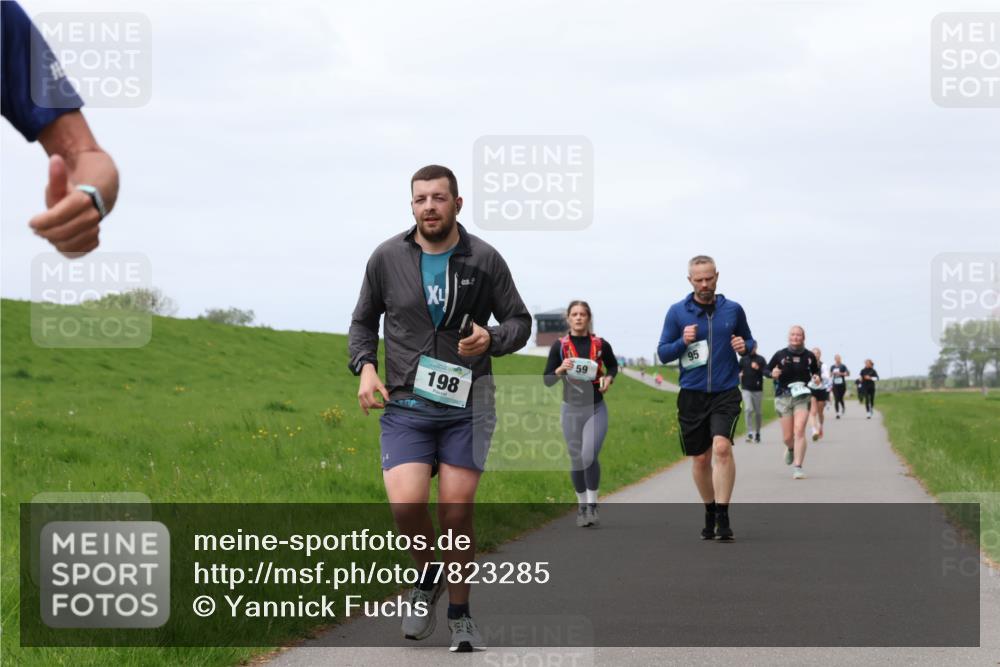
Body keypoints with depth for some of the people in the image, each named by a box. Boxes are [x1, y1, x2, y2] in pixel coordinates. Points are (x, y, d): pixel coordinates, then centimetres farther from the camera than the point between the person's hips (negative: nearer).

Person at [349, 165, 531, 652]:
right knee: (406, 502, -18)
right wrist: (364, 366, -3)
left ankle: (460, 614, 17)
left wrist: (491, 338, -13)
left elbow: (520, 322, 9)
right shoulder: (387, 258, 2)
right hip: (405, 406, 0)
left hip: (467, 405, 0)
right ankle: (427, 577, 14)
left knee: (456, 512, -3)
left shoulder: (484, 260, 0)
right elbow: (363, 321, 15)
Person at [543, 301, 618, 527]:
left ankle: (592, 504, -2)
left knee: (589, 456, -17)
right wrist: (560, 370, -20)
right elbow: (547, 380, -1)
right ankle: (582, 505, 24)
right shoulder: (560, 346, -2)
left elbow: (613, 365, 19)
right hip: (571, 409, 1)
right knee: (576, 460, 7)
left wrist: (609, 378, -1)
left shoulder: (600, 345, 0)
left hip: (596, 409, -1)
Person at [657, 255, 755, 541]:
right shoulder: (677, 312, 1)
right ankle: (709, 511, 29)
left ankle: (723, 515, -17)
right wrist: (683, 342, -16)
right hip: (692, 395, 1)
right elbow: (663, 353, 3)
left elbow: (749, 340, 18)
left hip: (726, 392, -1)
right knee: (700, 460, 8)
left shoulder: (733, 310, 4)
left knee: (722, 447, -22)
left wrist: (744, 346, -5)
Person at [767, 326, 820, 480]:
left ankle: (797, 467, -16)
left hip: (803, 396, -1)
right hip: (784, 396, 1)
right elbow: (766, 370, 11)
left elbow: (816, 372, 21)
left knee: (799, 431, -17)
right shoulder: (780, 355, 3)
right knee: (787, 437, 5)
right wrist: (772, 374, -10)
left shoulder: (809, 356, 5)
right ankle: (791, 449, 42)